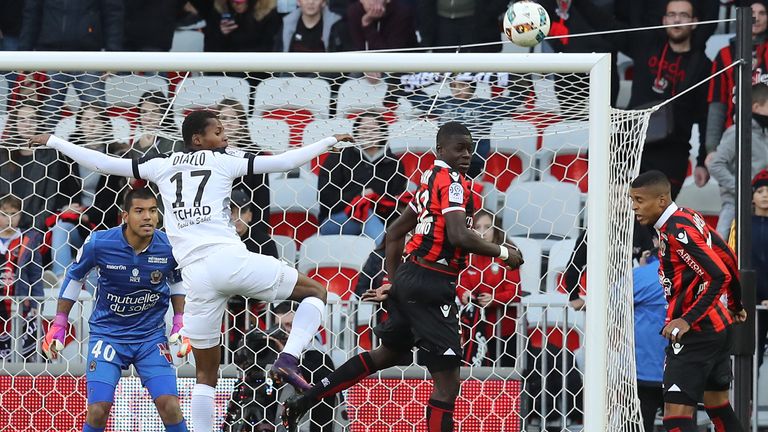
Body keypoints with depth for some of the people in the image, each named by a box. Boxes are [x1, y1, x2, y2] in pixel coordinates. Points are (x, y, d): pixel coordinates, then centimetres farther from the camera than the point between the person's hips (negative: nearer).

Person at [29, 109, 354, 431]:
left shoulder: (162, 166, 19)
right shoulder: (223, 160, 10)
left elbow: (103, 164, 22)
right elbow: (284, 162, 6)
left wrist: (53, 142, 34)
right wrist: (330, 142, 17)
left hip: (196, 274, 4)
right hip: (230, 258, -4)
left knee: (206, 374, 14)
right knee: (316, 293, 9)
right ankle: (288, 360, -11)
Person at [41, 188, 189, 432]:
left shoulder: (169, 247, -12)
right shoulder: (99, 244, -17)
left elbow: (177, 281, 11)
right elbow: (74, 277, 2)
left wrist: (180, 323, 2)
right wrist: (59, 325, 4)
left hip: (151, 336, 1)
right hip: (107, 332, -1)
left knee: (170, 407, -13)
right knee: (98, 410, -14)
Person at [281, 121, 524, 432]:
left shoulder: (430, 179, 16)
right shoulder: (453, 181, -11)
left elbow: (394, 233, 24)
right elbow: (458, 235, -26)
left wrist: (394, 282, 29)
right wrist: (502, 253, -13)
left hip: (408, 277, 10)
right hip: (431, 284, -10)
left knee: (388, 353, 28)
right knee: (447, 380, -8)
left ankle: (303, 402, 29)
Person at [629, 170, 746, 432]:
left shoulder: (677, 231, -19)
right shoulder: (689, 218, 9)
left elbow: (719, 275, -24)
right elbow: (727, 259, 19)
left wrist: (688, 320, -25)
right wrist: (735, 305, 32)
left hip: (696, 333, -11)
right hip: (719, 325, 11)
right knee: (717, 404, 20)